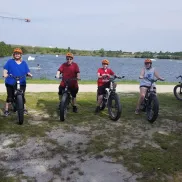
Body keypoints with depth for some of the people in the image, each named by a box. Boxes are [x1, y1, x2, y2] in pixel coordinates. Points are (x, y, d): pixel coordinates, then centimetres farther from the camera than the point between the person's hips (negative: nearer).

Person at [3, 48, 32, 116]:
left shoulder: (24, 63, 9)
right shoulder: (10, 62, 2)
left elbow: (27, 71, 4)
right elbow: (5, 69, -5)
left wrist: (29, 74, -17)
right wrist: (5, 74, -24)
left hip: (21, 83, 2)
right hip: (10, 83, -1)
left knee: (22, 96, 5)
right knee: (10, 96, 3)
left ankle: (24, 108, 22)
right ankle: (6, 110, 15)